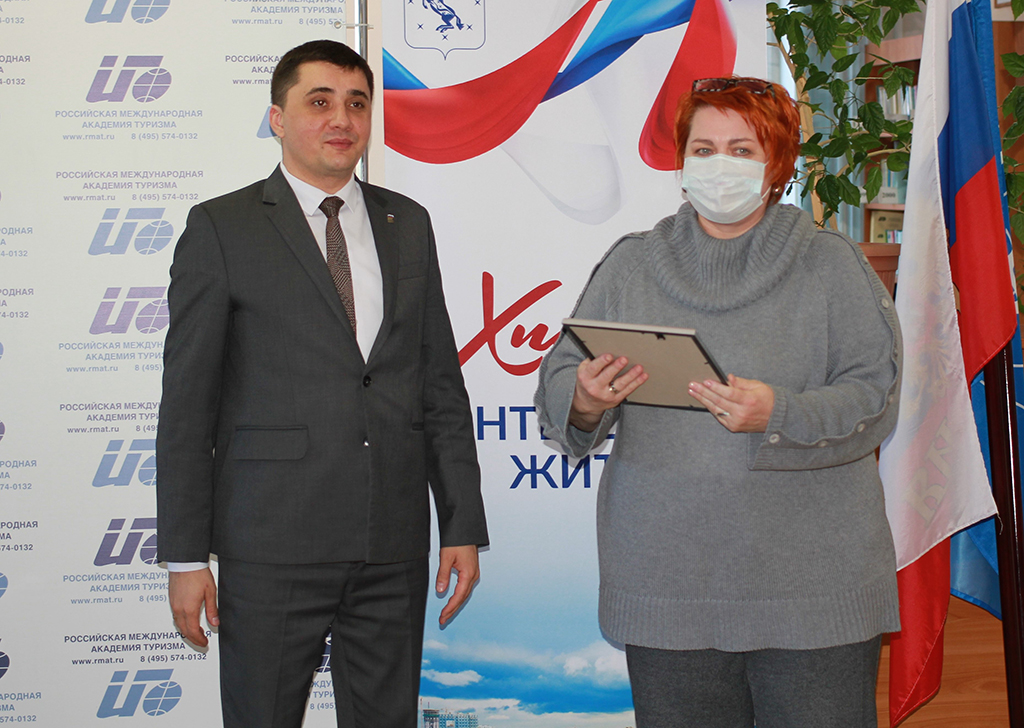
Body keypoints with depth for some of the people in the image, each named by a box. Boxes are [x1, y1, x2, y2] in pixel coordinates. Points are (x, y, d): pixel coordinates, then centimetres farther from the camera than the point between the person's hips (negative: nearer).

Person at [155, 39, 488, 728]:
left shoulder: (408, 224, 12)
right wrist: (184, 557, -6)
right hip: (271, 548, -3)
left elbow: (441, 383, 12)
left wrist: (464, 524, 7)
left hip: (396, 548, 4)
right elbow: (186, 404, -2)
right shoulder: (220, 229, 0)